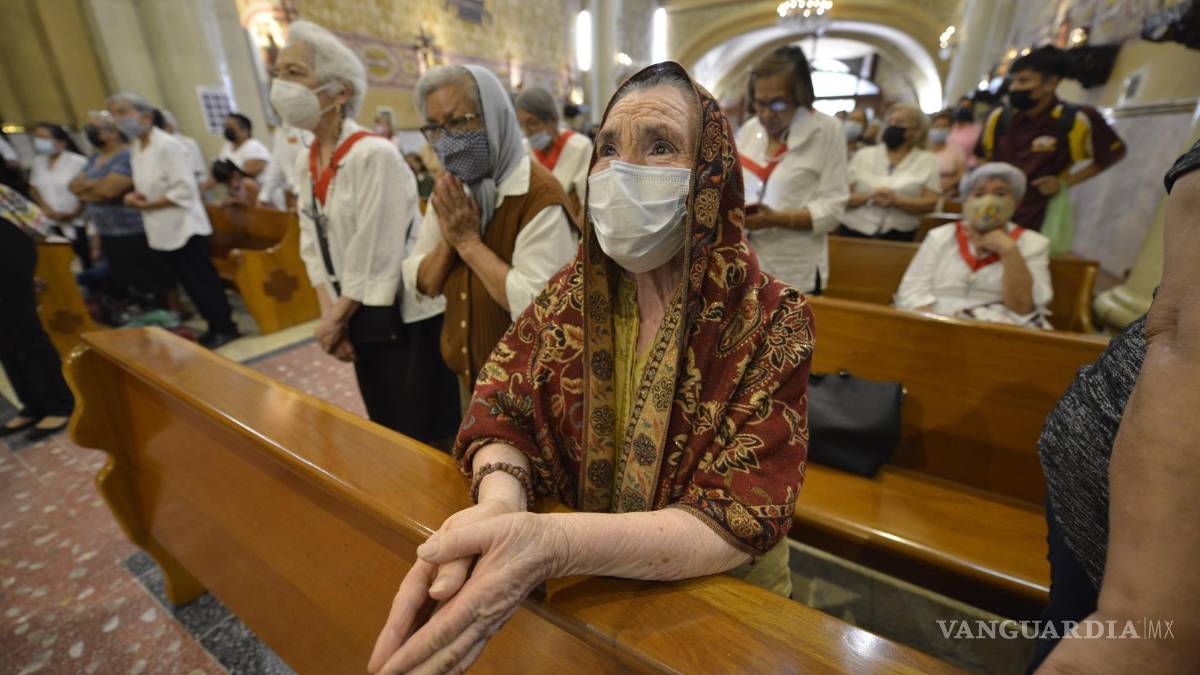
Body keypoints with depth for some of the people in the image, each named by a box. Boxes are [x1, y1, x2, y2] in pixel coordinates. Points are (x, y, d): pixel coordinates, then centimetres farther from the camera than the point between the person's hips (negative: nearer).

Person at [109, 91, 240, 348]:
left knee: (204, 282, -1)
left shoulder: (167, 145, -12)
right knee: (191, 284, 12)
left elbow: (185, 190, -18)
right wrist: (136, 196, -1)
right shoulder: (136, 149, 13)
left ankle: (225, 329, 10)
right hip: (163, 231, 8)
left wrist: (145, 205, -13)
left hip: (184, 228, -8)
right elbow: (148, 186, 21)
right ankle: (215, 327, 21)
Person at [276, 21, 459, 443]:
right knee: (386, 429, 22)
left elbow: (377, 256, -18)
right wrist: (330, 315, -3)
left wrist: (338, 318, -8)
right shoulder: (308, 165, 7)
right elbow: (314, 246, 9)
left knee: (422, 436, 6)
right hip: (361, 321, 8)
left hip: (408, 319, -7)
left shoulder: (375, 155, -17)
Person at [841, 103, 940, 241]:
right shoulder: (863, 155, 10)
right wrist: (868, 197, -14)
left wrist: (896, 200, -15)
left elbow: (930, 203, 1)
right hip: (855, 232, 0)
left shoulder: (928, 160, 11)